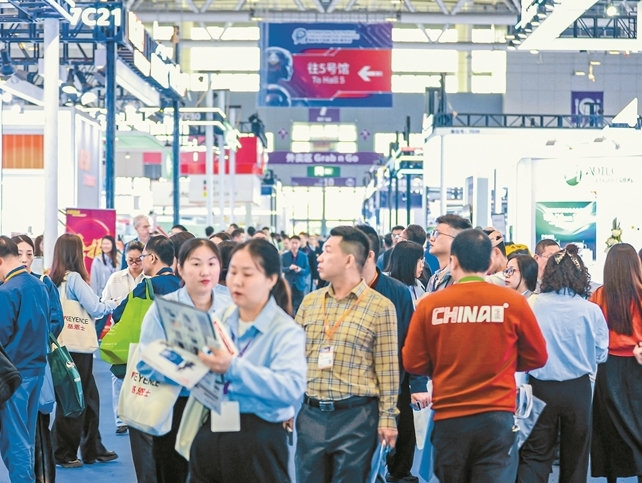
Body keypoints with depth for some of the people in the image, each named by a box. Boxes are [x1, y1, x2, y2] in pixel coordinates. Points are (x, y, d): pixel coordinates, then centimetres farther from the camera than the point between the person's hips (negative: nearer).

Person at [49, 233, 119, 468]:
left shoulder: (53, 279, 7)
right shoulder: (74, 278, -15)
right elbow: (95, 308, -17)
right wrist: (112, 304, 0)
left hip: (63, 345, 8)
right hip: (76, 347, -8)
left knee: (89, 397, 15)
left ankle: (92, 450, 22)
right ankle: (65, 453, 10)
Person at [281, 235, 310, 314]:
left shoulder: (304, 256, 1)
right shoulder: (284, 256, -1)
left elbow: (308, 271, 0)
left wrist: (301, 270, -21)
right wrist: (289, 268, -22)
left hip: (300, 285, 1)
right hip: (288, 285, -1)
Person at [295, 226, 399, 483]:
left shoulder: (380, 307, -5)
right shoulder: (309, 302, 9)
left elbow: (387, 370, -4)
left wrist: (387, 418, -7)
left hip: (356, 415, -4)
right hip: (310, 413, 4)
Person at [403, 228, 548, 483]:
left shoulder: (429, 305, -6)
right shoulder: (513, 302, -7)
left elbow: (413, 363, 1)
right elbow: (537, 357, 5)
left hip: (448, 417, 1)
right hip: (496, 416, -1)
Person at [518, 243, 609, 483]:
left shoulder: (533, 306, -12)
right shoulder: (591, 310, -10)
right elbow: (601, 354, 0)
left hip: (541, 388, -1)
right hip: (577, 389, 1)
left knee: (535, 455, 6)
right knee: (575, 455, 17)